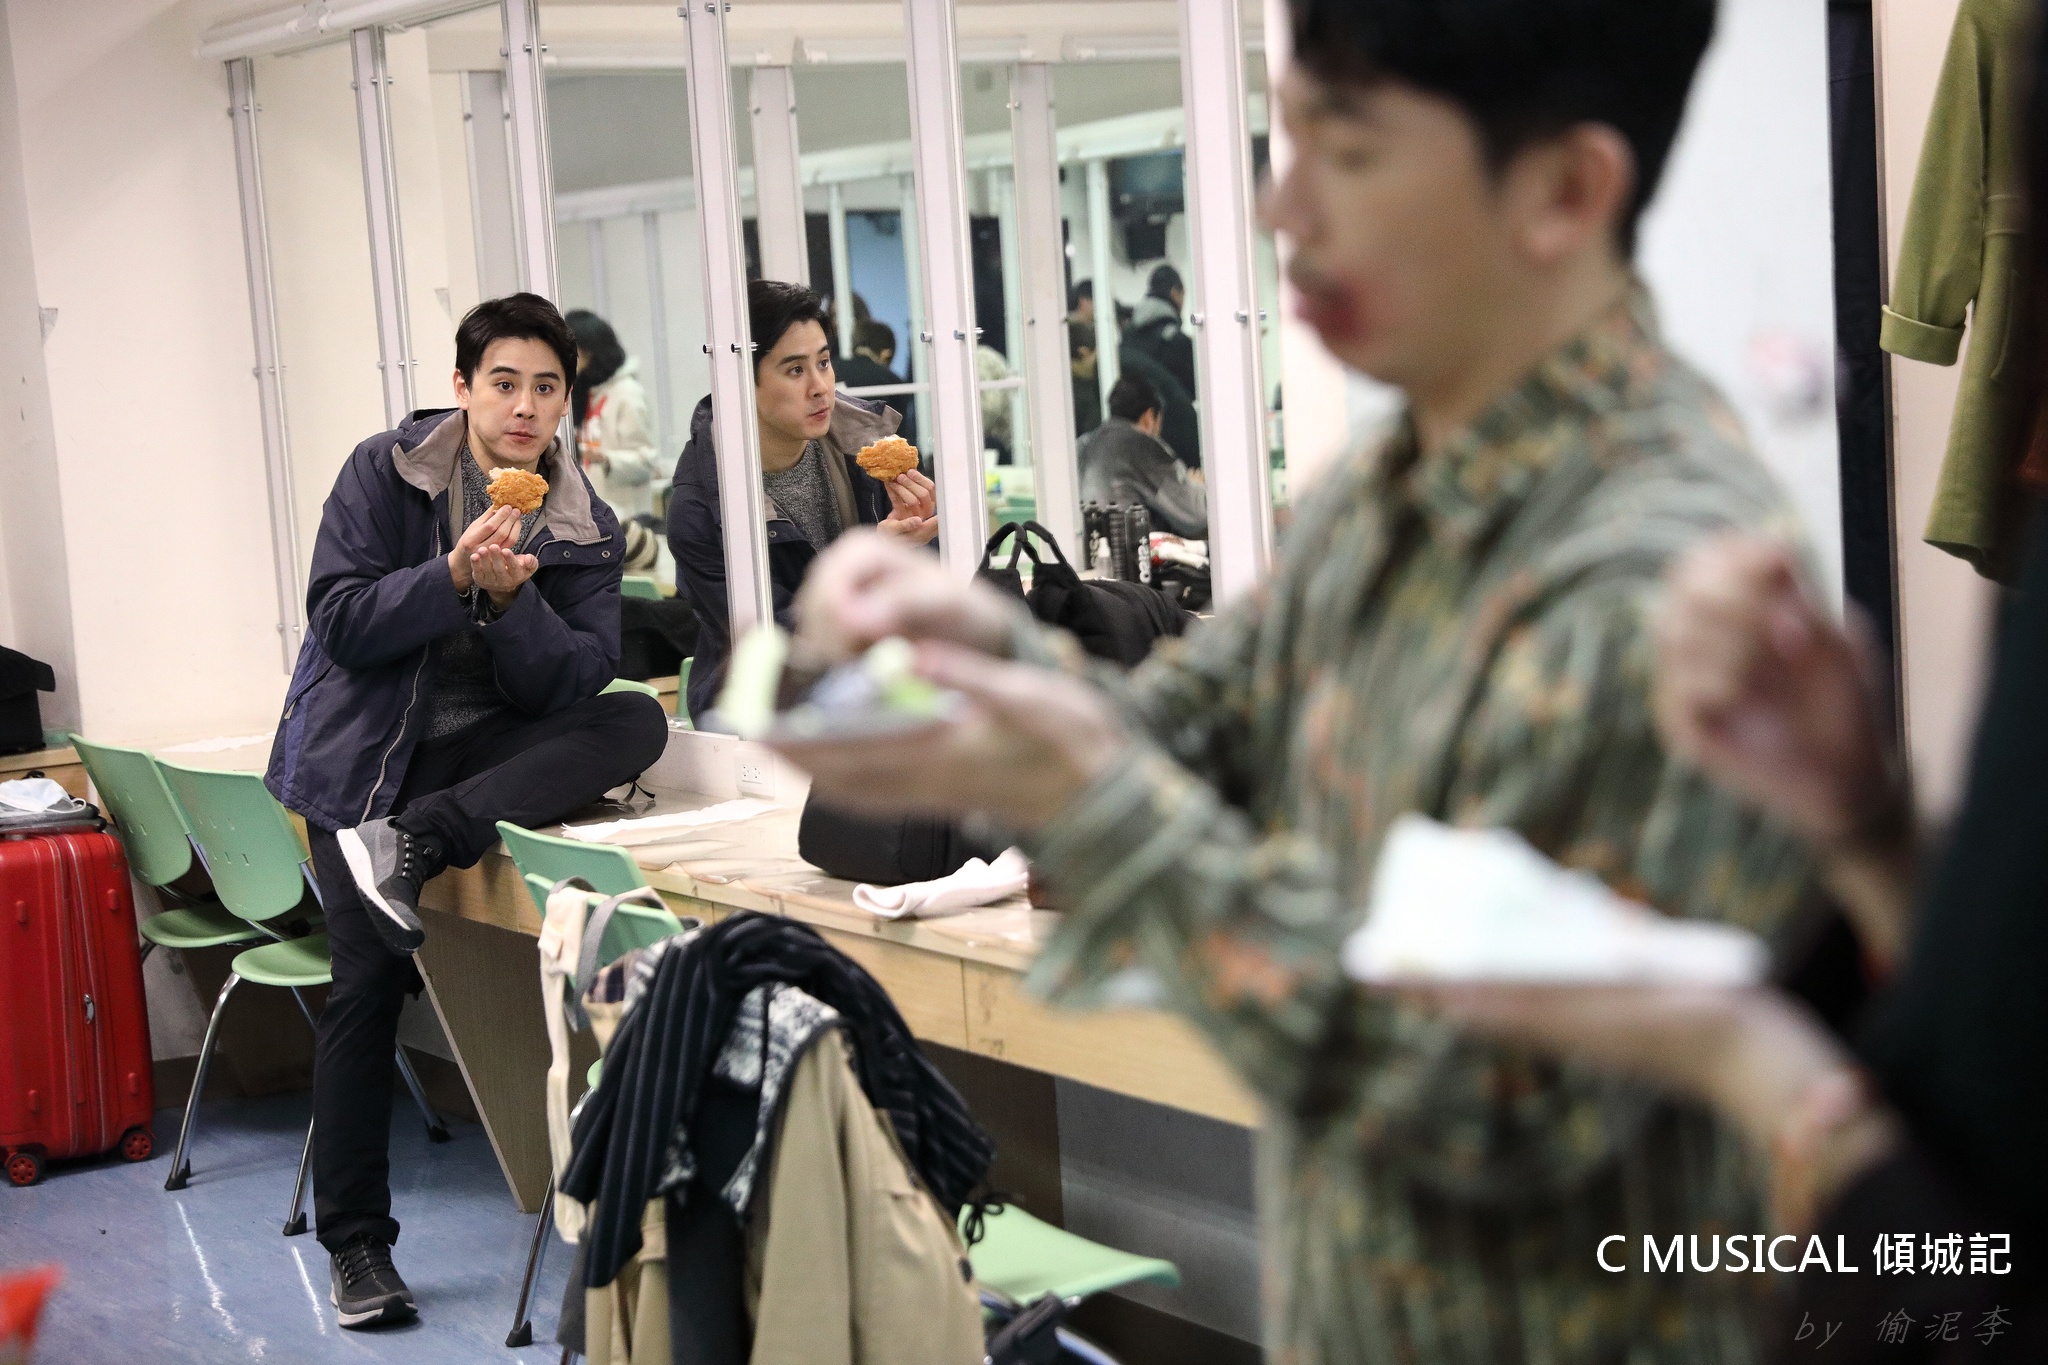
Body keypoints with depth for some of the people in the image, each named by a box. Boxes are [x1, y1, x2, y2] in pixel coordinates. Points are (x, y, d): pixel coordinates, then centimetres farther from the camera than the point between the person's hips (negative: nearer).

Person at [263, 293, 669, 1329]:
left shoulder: (585, 526, 1)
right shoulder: (383, 472, -4)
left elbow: (573, 682, -8)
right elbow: (340, 622, -13)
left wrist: (512, 597, -25)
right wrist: (453, 575, -26)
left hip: (485, 747, 3)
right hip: (365, 750, -2)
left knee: (638, 724, -24)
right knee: (368, 981, -12)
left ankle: (418, 840, -31)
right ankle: (356, 1244, -2)